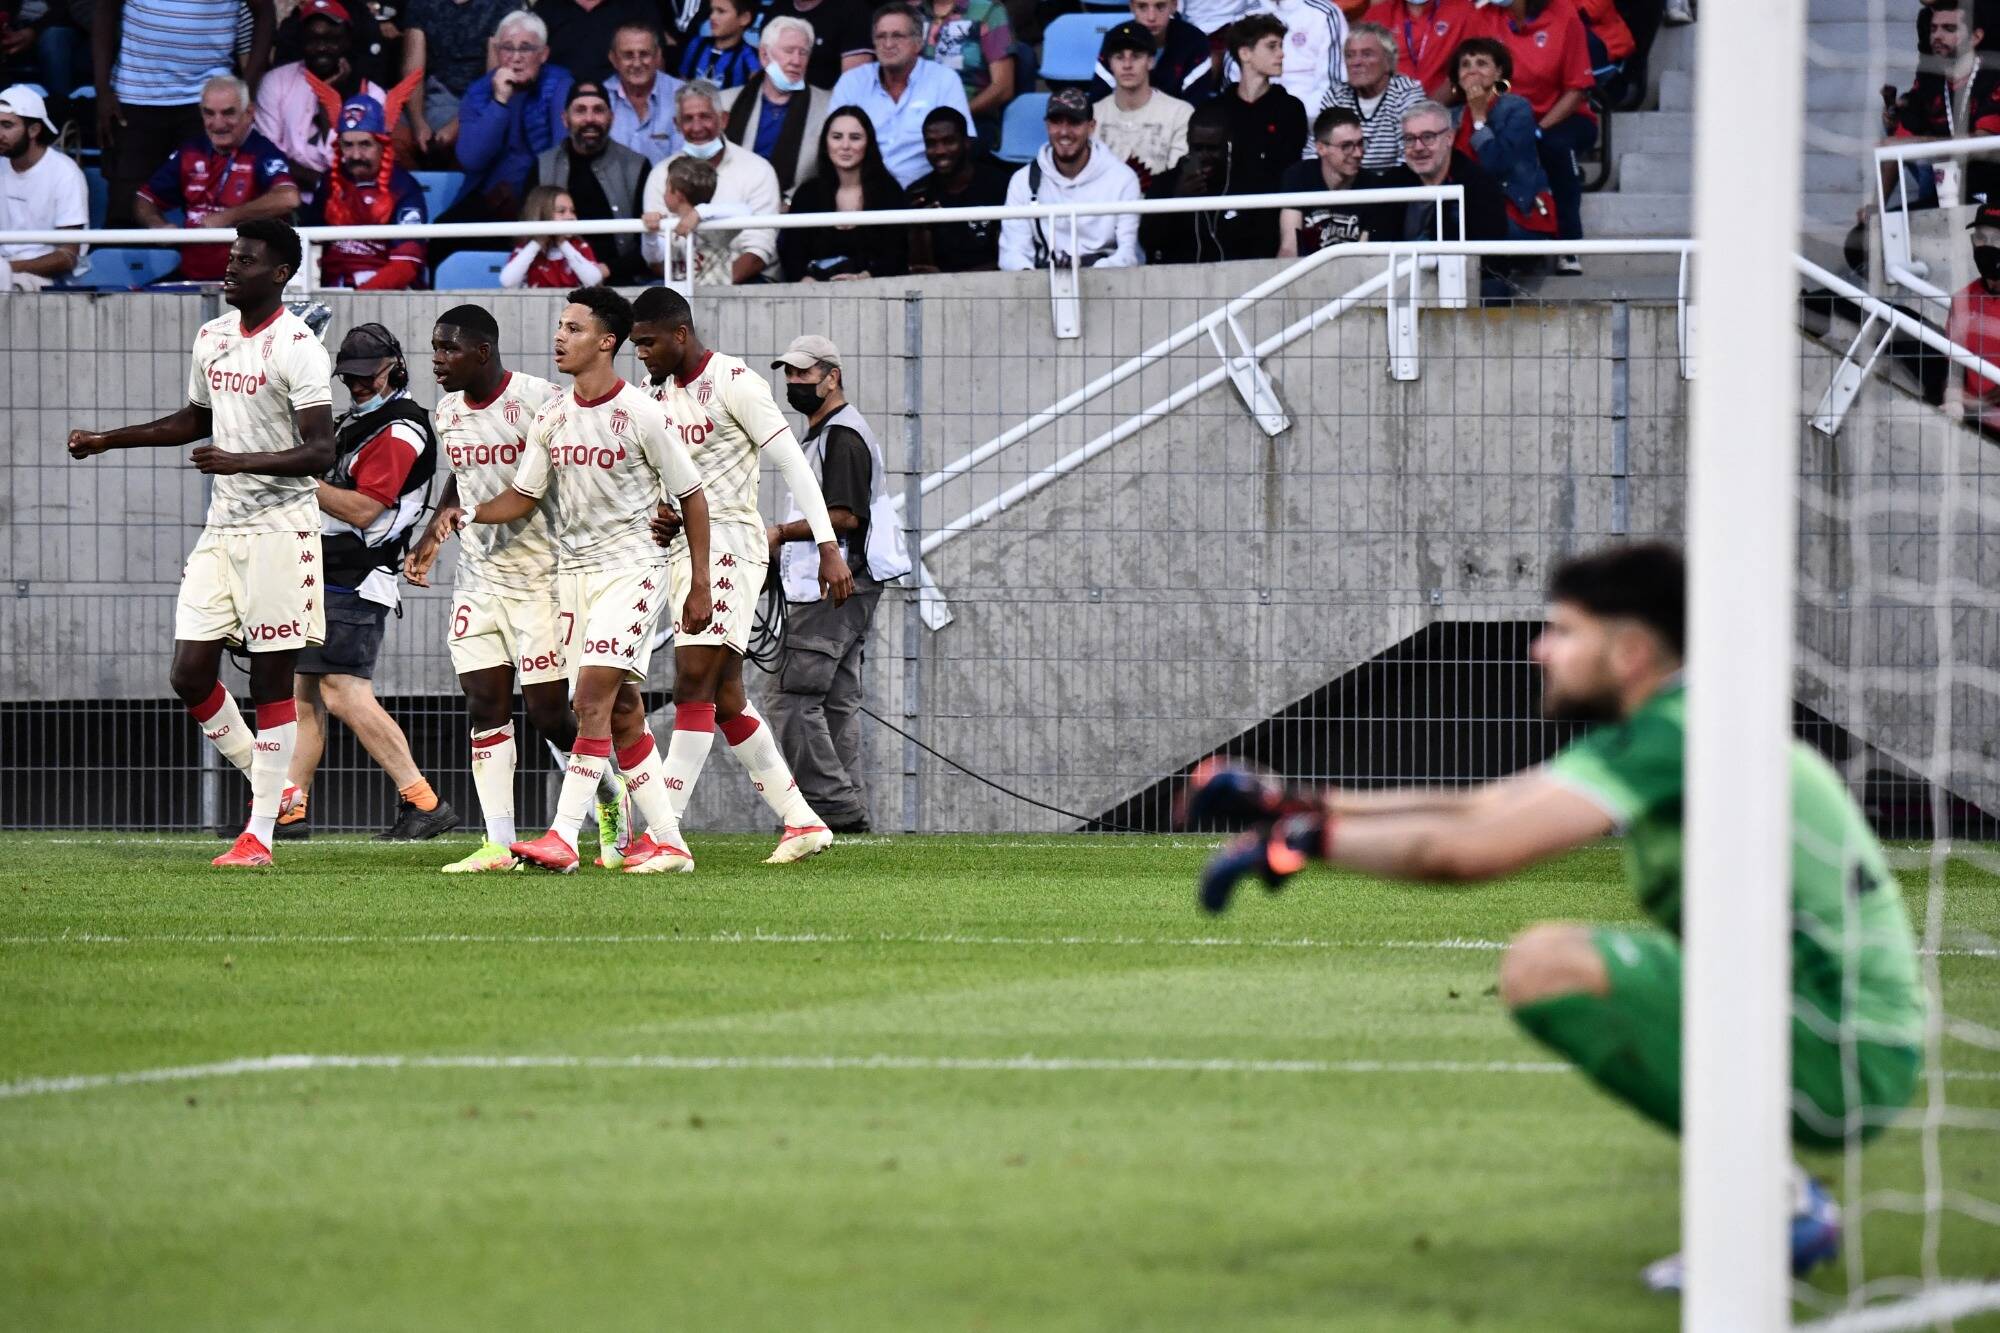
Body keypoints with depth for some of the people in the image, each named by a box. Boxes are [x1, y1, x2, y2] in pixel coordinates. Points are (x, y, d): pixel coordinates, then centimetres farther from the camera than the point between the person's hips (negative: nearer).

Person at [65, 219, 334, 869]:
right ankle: (264, 782, 23)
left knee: (271, 679, -3)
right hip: (221, 528, 7)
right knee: (189, 675, 3)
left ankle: (260, 832, 1)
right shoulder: (212, 338, 11)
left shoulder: (298, 347, -13)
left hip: (278, 529, -7)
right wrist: (107, 440, 23)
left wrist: (243, 462, -30)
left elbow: (321, 451, -18)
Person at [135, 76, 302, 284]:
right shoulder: (190, 152, 13)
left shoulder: (263, 154, -5)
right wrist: (159, 226, -1)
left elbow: (288, 198, -26)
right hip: (191, 279, 5)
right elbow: (145, 200, 23)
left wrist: (227, 218, -20)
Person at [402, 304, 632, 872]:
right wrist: (432, 537, 20)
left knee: (548, 711, -4)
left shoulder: (539, 402, -16)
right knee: (484, 707, 0)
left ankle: (612, 801, 22)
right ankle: (498, 844, 1)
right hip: (478, 576, 6)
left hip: (540, 576, -6)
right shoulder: (447, 413, 7)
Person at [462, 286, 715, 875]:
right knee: (622, 711, 7)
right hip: (574, 572, 6)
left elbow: (691, 496, -3)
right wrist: (468, 514, -8)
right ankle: (667, 841, 13)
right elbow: (523, 496, 12)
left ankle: (563, 837, -21)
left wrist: (700, 585, -4)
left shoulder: (640, 414, -10)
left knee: (593, 699, -17)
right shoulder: (552, 416, 7)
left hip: (631, 568, -6)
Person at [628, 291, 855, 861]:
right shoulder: (658, 394, 14)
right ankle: (802, 821, 15)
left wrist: (829, 547, -17)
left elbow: (793, 465, -12)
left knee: (693, 686, -14)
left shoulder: (734, 383, -10)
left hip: (729, 543, -9)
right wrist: (657, 519, 0)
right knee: (725, 699, 8)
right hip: (684, 548, 9)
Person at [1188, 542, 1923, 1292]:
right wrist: (1291, 804, 14)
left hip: (1840, 1057, -10)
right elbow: (1476, 809, 18)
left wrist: (1305, 838, -10)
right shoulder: (1656, 732, 15)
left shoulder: (1672, 738, -15)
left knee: (1545, 967, -20)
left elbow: (1471, 850, -20)